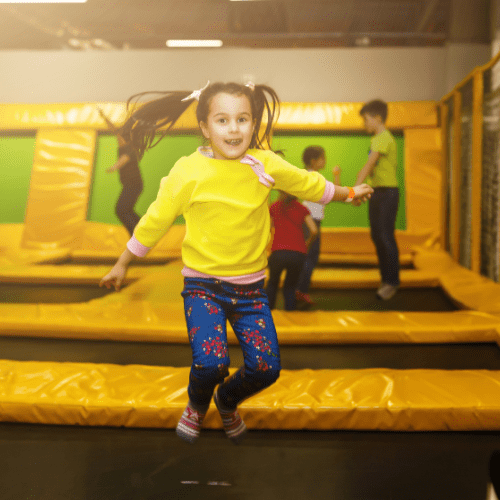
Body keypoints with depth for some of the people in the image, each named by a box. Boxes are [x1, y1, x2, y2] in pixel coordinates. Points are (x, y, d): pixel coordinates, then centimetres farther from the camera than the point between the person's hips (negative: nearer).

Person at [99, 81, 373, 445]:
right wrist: (122, 265, 9)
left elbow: (310, 184, 15)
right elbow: (155, 220, 0)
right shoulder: (189, 171, -11)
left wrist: (349, 193, 28)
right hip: (203, 284, -3)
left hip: (251, 285, 3)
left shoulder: (266, 165, -3)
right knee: (211, 363, -20)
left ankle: (228, 401, 32)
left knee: (266, 367, -5)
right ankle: (197, 405, 19)